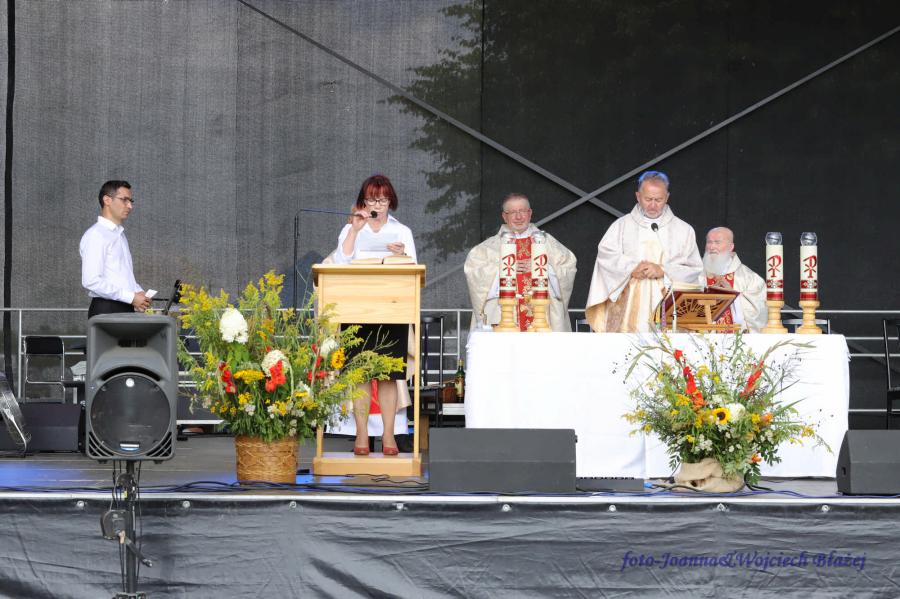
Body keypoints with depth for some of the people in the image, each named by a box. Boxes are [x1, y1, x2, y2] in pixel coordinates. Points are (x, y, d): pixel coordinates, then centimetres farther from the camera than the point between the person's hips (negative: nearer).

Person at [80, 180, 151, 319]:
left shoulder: (120, 234, 20)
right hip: (106, 311, -8)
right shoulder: (95, 235, -8)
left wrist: (140, 294, 6)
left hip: (126, 310, 8)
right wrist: (131, 297, -17)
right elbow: (91, 281, -18)